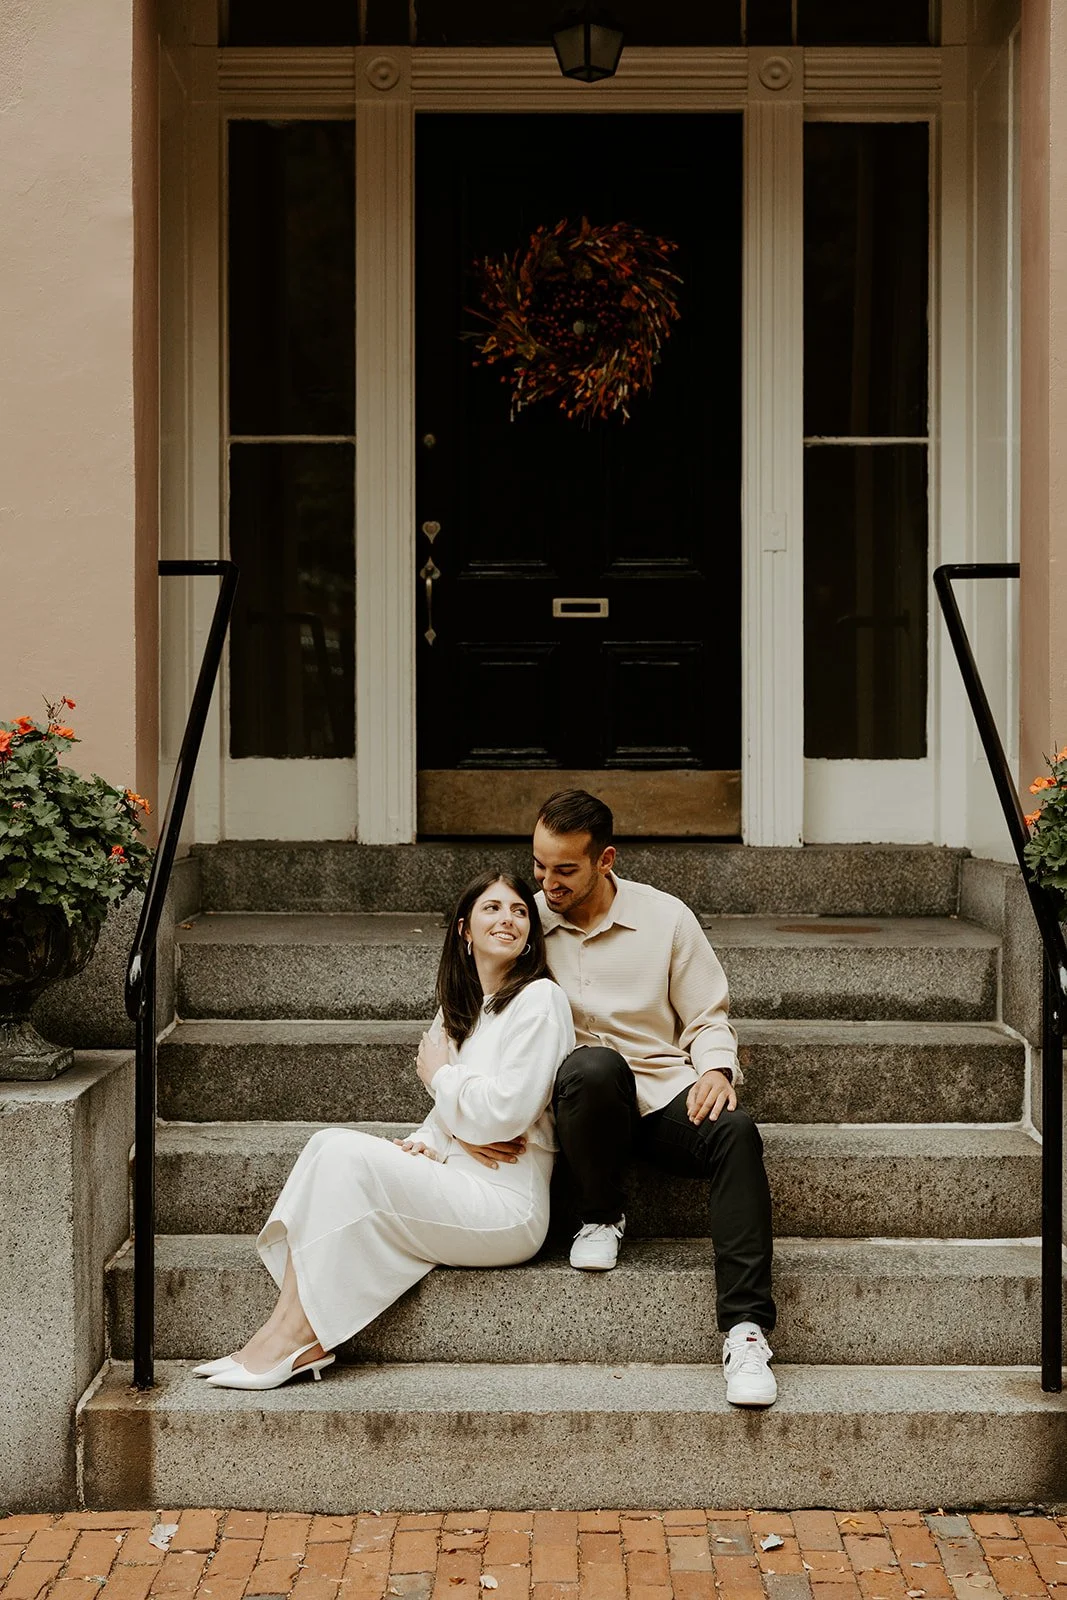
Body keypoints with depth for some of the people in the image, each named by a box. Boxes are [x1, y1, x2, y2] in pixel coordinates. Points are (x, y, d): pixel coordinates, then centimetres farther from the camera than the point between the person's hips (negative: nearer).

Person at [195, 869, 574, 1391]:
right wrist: (428, 1145, -6)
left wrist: (439, 1073, 1)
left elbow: (504, 1112, -15)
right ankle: (286, 1326, -23)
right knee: (330, 1142, -11)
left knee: (349, 1157, -22)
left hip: (507, 1208, -8)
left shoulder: (539, 999, -5)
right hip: (456, 1190, 8)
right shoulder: (461, 1010, 20)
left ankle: (297, 1337, -21)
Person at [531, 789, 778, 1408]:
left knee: (736, 1132, -32)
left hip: (665, 1093, 1)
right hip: (581, 1096, -1)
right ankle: (601, 1217, -10)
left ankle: (746, 1328, -36)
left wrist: (715, 1068, -11)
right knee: (595, 1064, -38)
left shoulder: (666, 917, 5)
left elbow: (708, 1017, 10)